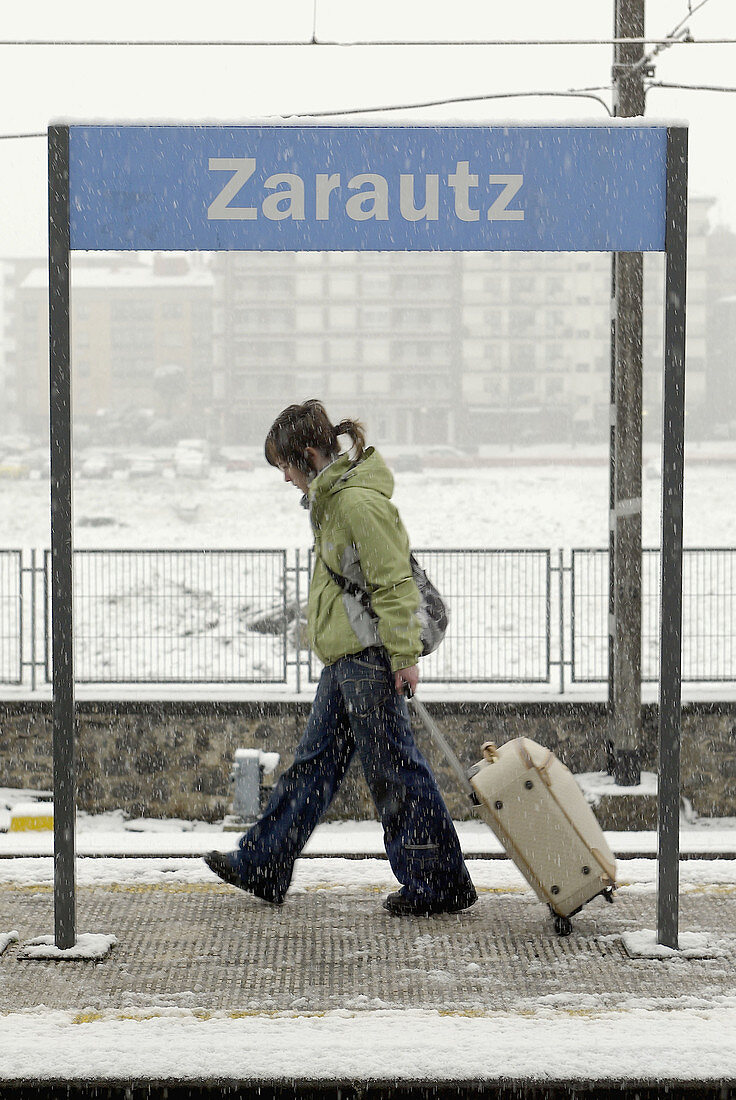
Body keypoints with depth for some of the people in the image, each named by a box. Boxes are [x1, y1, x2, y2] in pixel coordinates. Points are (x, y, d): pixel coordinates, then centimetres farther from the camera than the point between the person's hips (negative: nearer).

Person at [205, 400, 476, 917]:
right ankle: (262, 864, 22)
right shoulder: (331, 496, 14)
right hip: (344, 656, 10)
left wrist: (404, 655, -20)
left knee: (394, 766, -4)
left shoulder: (358, 500, -18)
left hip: (369, 655, -10)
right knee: (315, 760, 15)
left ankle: (441, 883, 3)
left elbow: (395, 581, -20)